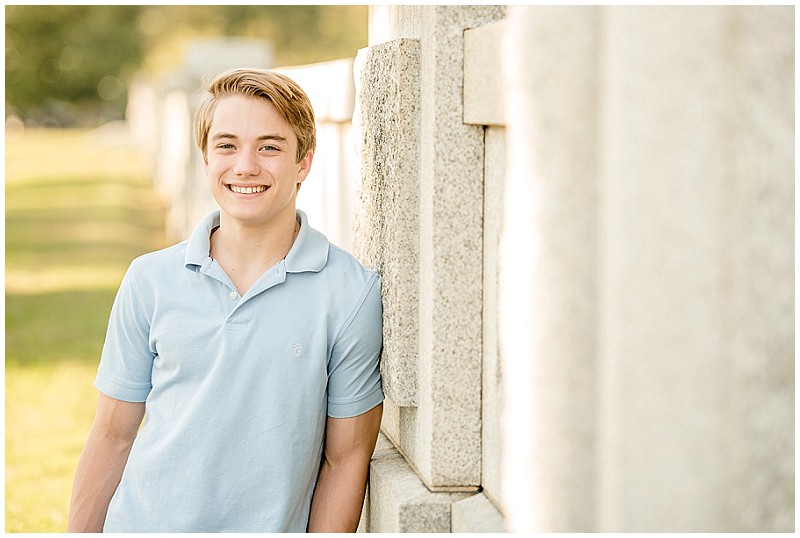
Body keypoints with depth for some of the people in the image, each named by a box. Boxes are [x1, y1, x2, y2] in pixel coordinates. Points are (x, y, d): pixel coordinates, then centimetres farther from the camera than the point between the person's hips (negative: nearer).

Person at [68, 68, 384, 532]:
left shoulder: (353, 293, -9)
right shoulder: (150, 280, -1)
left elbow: (345, 458, -5)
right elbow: (113, 436, 4)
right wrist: (80, 534, 3)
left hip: (269, 526, -1)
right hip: (140, 526, 2)